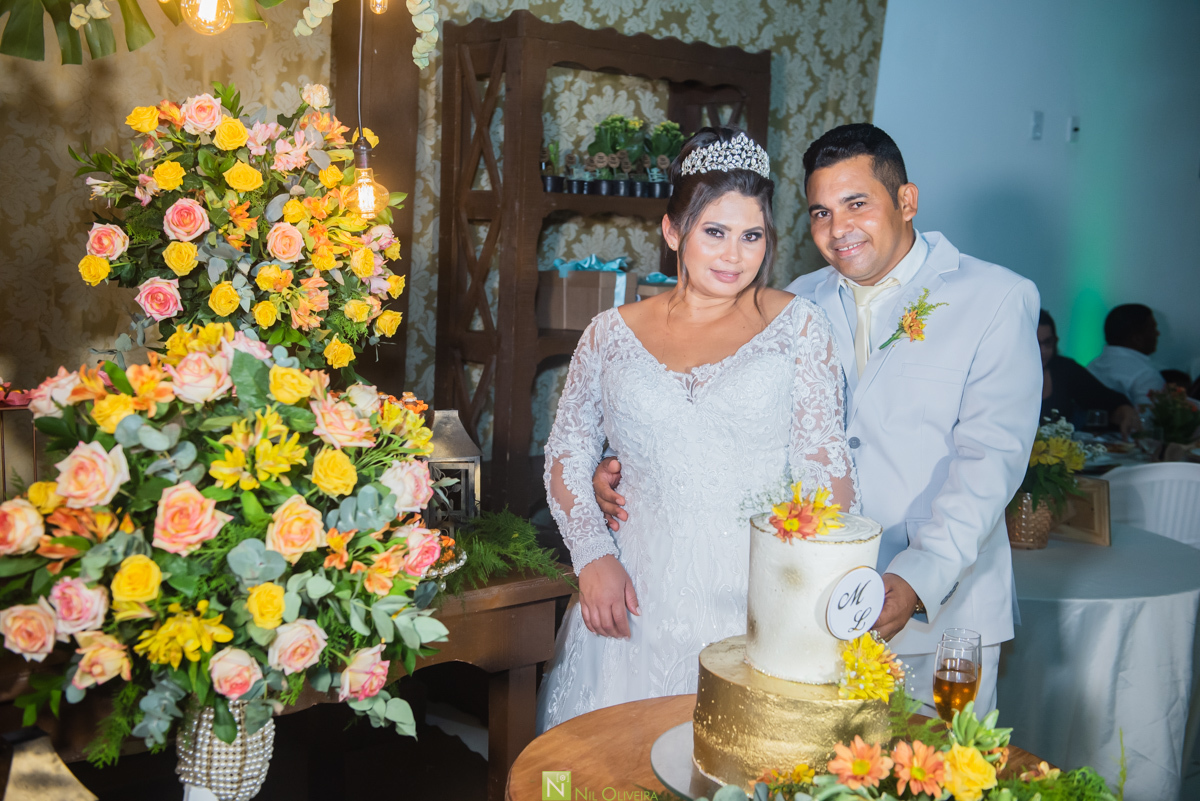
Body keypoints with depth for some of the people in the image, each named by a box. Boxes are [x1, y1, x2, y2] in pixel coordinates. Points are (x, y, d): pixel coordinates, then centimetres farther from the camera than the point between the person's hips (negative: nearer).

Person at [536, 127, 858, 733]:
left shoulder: (797, 327, 2)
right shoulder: (612, 334, 6)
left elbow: (825, 465, -1)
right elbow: (567, 454, 11)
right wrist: (592, 556, -2)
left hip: (758, 598, -1)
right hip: (638, 599, 1)